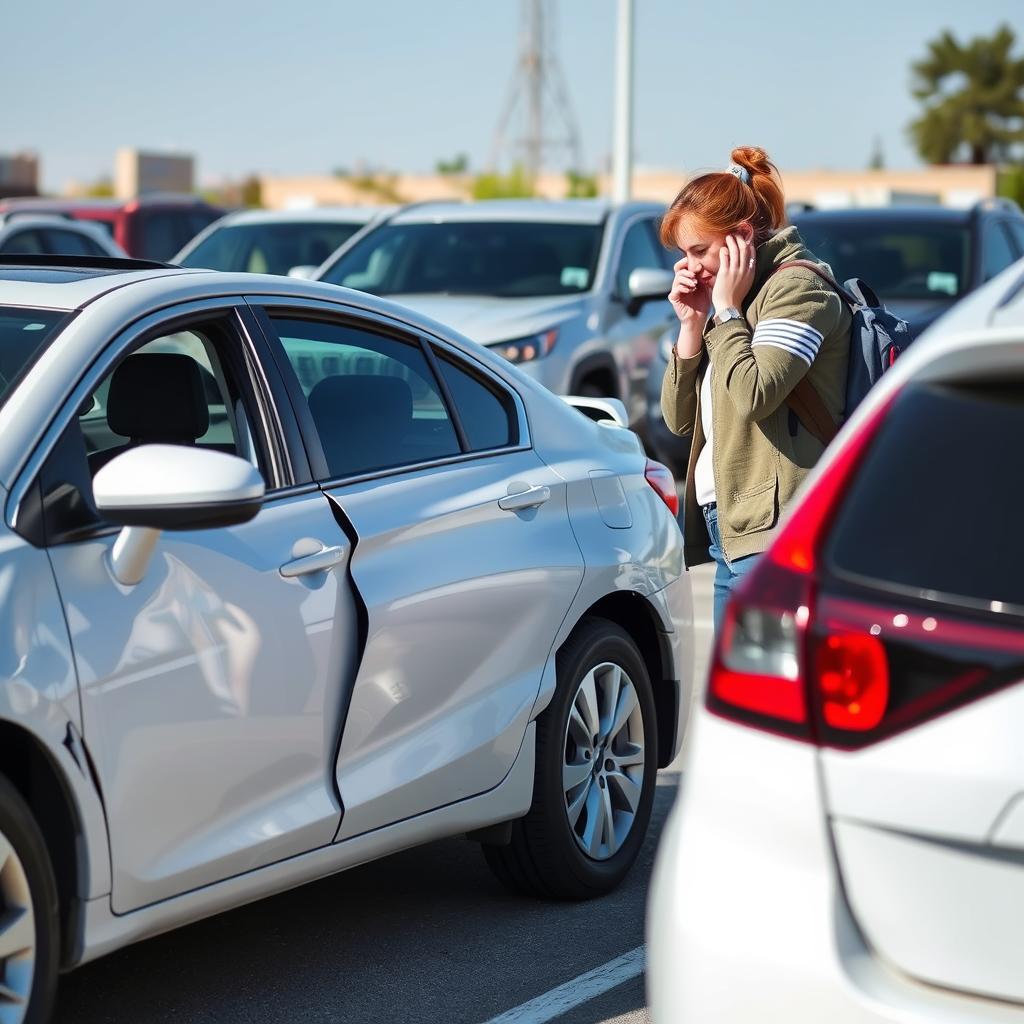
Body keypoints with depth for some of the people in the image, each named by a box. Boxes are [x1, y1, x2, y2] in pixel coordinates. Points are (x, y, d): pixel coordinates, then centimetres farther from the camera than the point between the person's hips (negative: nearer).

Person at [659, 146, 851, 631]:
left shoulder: (797, 288, -7)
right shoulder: (729, 299, 21)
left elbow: (754, 395, -22)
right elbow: (679, 418, 17)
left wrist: (727, 311, -9)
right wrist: (692, 324, 6)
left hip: (774, 537, -10)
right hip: (730, 530, 10)